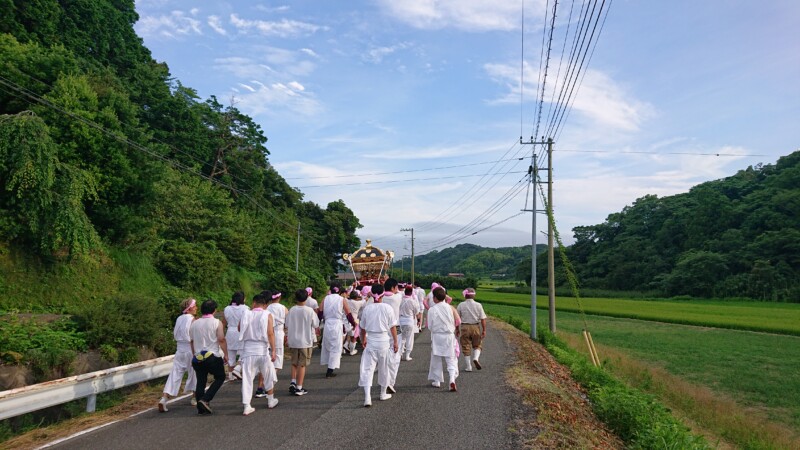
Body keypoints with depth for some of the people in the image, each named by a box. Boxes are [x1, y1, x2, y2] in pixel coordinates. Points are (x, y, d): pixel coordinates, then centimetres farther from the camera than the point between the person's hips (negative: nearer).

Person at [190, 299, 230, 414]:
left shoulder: (194, 323, 8)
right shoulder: (216, 322, -7)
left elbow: (191, 341, 15)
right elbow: (221, 339, -13)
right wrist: (226, 354, -5)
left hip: (198, 358, 5)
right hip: (214, 356, -5)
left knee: (201, 382, 11)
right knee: (220, 377, 11)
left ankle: (201, 409, 12)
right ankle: (205, 400, -4)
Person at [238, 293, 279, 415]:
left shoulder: (246, 315, 1)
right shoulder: (267, 315, -5)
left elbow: (240, 329, 13)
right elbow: (270, 334, -12)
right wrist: (273, 350, -11)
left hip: (248, 349, 1)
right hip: (263, 350, -1)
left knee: (247, 378, 4)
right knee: (268, 376, 18)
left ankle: (247, 407, 1)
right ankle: (271, 401, 31)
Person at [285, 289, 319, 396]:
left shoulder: (291, 310, -3)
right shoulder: (309, 311, -12)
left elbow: (287, 326, 3)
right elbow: (316, 325, -5)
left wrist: (287, 338, 17)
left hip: (293, 341, 3)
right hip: (305, 342, -3)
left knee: (294, 363, 20)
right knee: (302, 365, 4)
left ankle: (293, 383, 11)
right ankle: (299, 388, 7)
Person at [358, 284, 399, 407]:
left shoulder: (367, 308, -4)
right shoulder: (387, 308, -8)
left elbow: (362, 327, 6)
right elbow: (392, 327, -4)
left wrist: (363, 339, 23)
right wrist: (395, 342, 6)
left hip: (371, 340, 0)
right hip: (384, 340, 0)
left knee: (367, 368, 0)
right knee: (383, 368, 16)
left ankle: (367, 397, -13)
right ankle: (383, 394, 31)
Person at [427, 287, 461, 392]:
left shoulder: (432, 310, -12)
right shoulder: (451, 308, -5)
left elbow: (430, 326, -8)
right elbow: (458, 321, -3)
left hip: (437, 336, -1)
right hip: (449, 336, 2)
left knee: (436, 359, 14)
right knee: (451, 359, 7)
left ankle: (436, 381, 21)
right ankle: (452, 379, -11)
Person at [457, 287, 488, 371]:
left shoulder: (461, 305, -4)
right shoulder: (478, 305, -3)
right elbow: (483, 319, -5)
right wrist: (484, 330, 2)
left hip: (465, 327, -1)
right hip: (475, 327, 1)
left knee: (466, 347, 8)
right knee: (477, 345, 17)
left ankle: (468, 366, 10)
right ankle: (476, 358, -9)